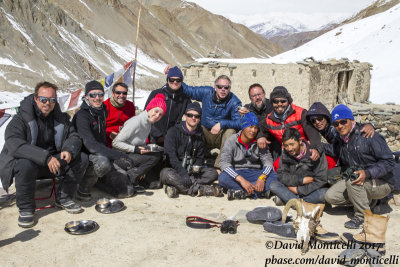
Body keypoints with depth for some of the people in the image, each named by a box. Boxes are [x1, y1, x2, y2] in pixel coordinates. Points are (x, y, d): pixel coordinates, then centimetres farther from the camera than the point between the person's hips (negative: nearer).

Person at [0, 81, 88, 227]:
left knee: (82, 159, -13)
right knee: (26, 165, -39)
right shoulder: (21, 118, -13)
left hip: (53, 161, 5)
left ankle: (64, 198, 1)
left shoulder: (61, 117, 4)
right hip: (23, 160, -5)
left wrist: (69, 150, -24)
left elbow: (73, 136, 3)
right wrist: (45, 157, -37)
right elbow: (14, 144, -27)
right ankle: (25, 209, -17)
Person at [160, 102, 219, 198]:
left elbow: (200, 158, 13)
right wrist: (183, 174, -26)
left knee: (213, 173, -18)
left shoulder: (200, 135, 11)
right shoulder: (174, 132, -5)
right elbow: (171, 156, -15)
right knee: (166, 173, -36)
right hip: (175, 170, -4)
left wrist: (196, 170, -11)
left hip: (191, 171, 5)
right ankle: (202, 189, -40)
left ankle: (177, 187, -31)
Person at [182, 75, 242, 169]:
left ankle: (219, 166, -32)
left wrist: (221, 124, -32)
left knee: (230, 131, -33)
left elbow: (239, 123, -21)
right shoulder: (206, 92, -2)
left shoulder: (234, 102, -11)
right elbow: (188, 90, 9)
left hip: (221, 136, -2)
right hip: (204, 133, 3)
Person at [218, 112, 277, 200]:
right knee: (223, 178, -33)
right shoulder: (231, 141, -6)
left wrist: (262, 178, -28)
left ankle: (241, 191, -33)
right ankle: (260, 191, -30)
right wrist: (241, 180, -31)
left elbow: (268, 161, -6)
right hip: (237, 174, -2)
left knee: (273, 176, -25)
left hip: (255, 174, 2)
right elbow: (224, 163, -18)